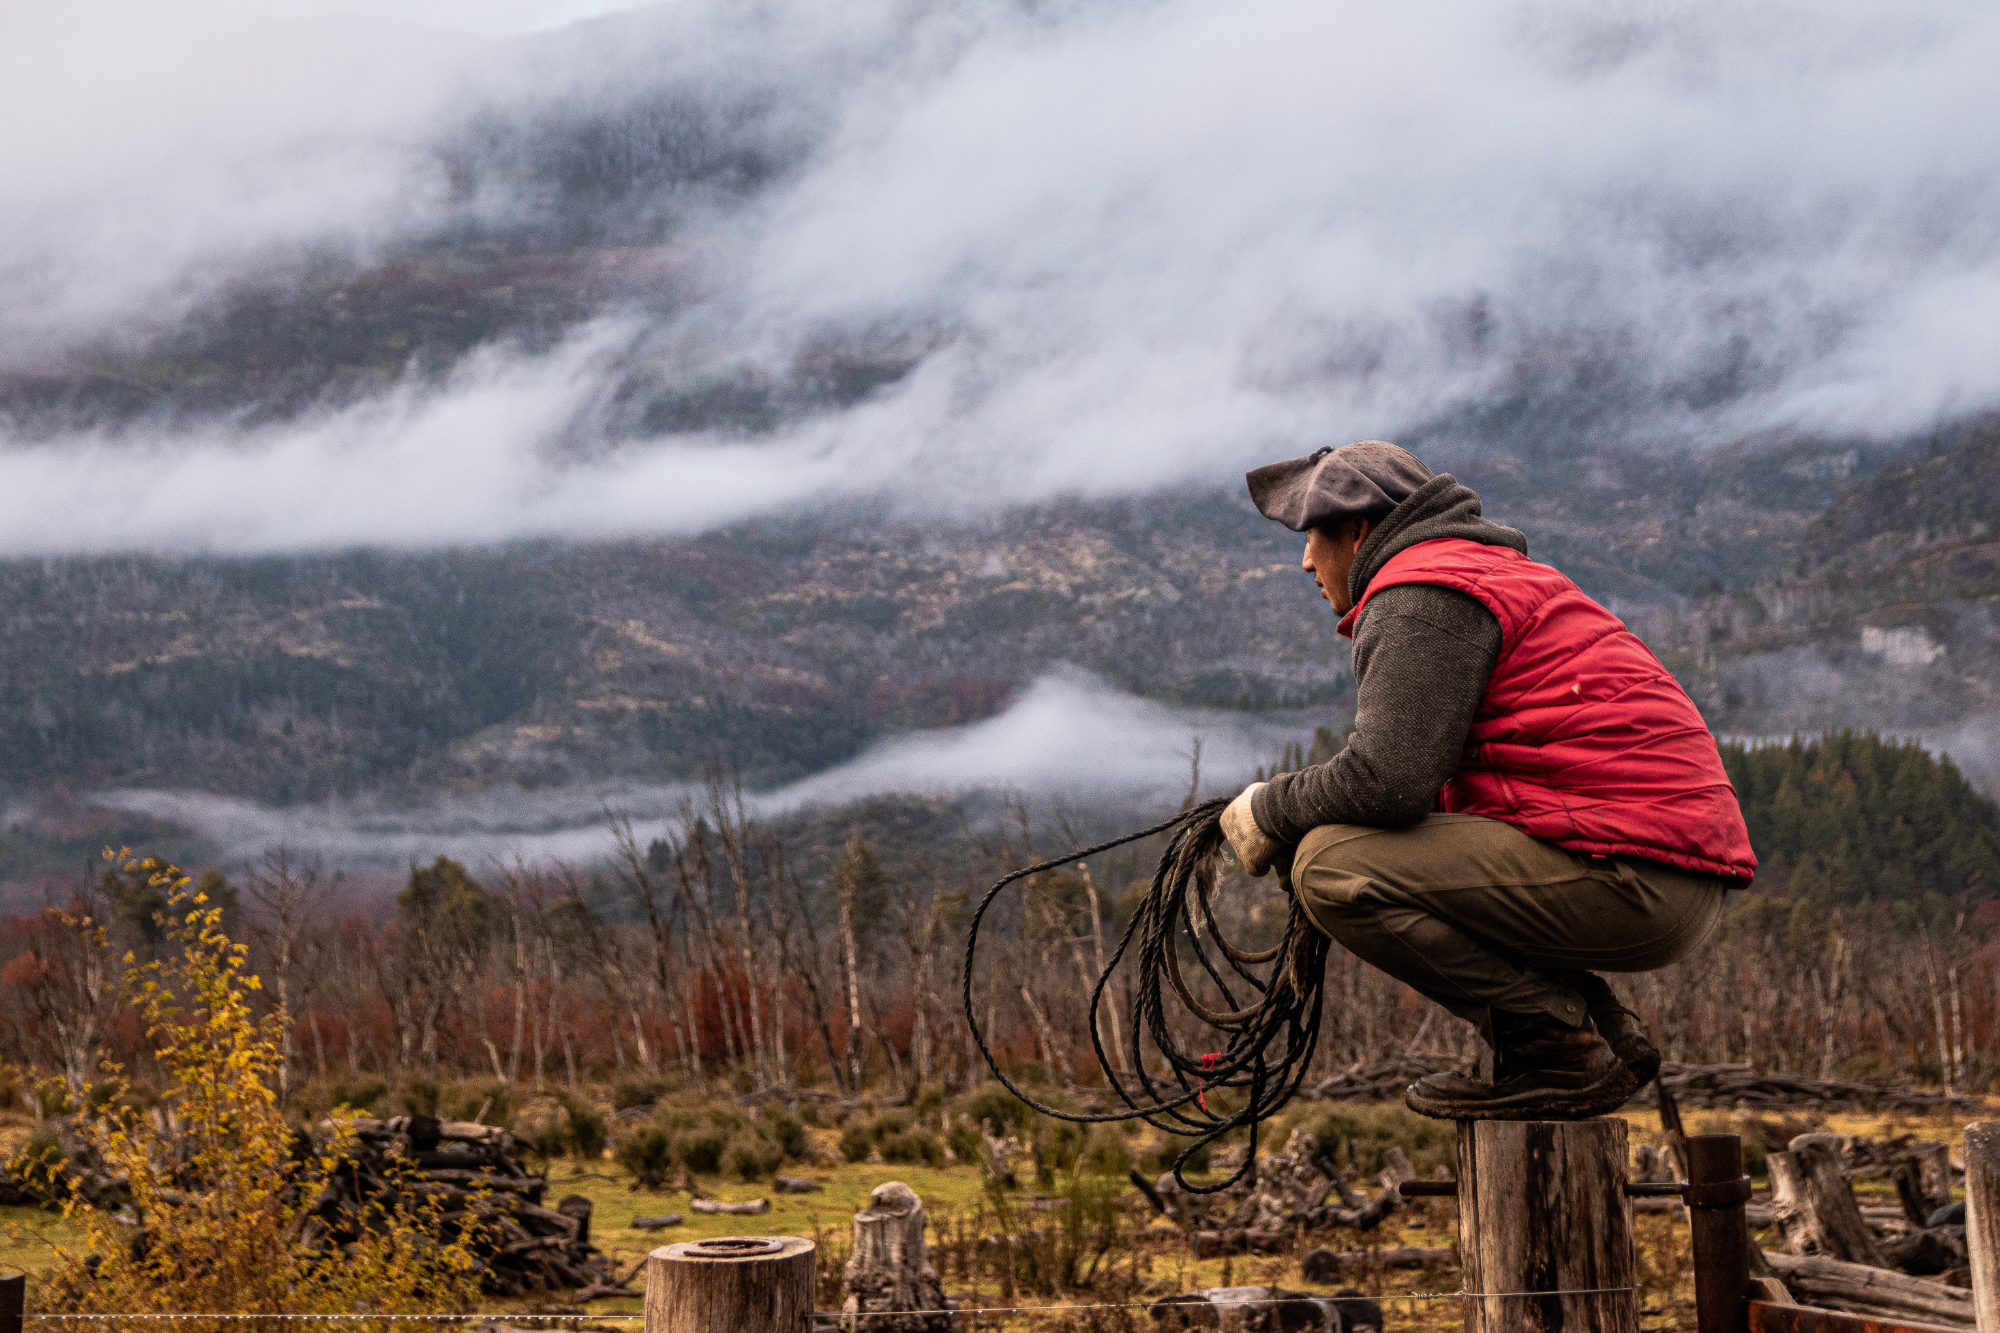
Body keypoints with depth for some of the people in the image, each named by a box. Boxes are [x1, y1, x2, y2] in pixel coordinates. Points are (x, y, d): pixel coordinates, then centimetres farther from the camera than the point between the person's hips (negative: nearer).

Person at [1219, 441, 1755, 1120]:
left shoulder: (1417, 597, -7)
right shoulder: (1502, 578, 27)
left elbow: (1387, 782, -20)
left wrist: (1268, 809, -1)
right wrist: (1298, 807, 17)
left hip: (1630, 879, -10)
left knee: (1332, 866, -14)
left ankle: (1555, 1045, -9)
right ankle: (1604, 1029, 14)